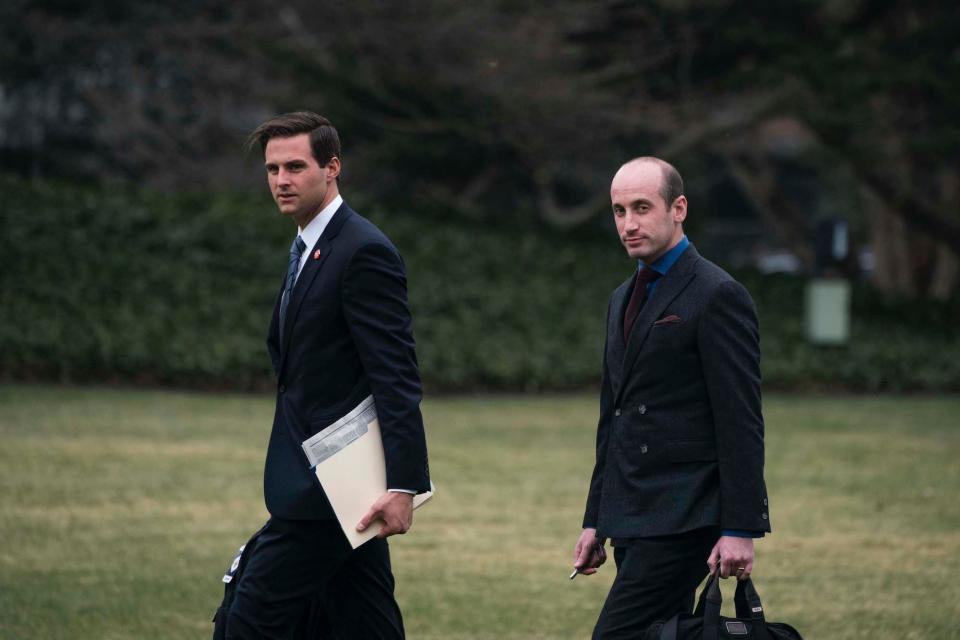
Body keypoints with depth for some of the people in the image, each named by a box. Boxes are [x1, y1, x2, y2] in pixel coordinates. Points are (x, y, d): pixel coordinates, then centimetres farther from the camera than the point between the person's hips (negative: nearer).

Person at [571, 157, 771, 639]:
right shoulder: (623, 300, 18)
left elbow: (741, 423, -14)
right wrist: (596, 522, 19)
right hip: (632, 520, 9)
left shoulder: (718, 296, -9)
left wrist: (740, 530, -18)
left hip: (684, 518, -9)